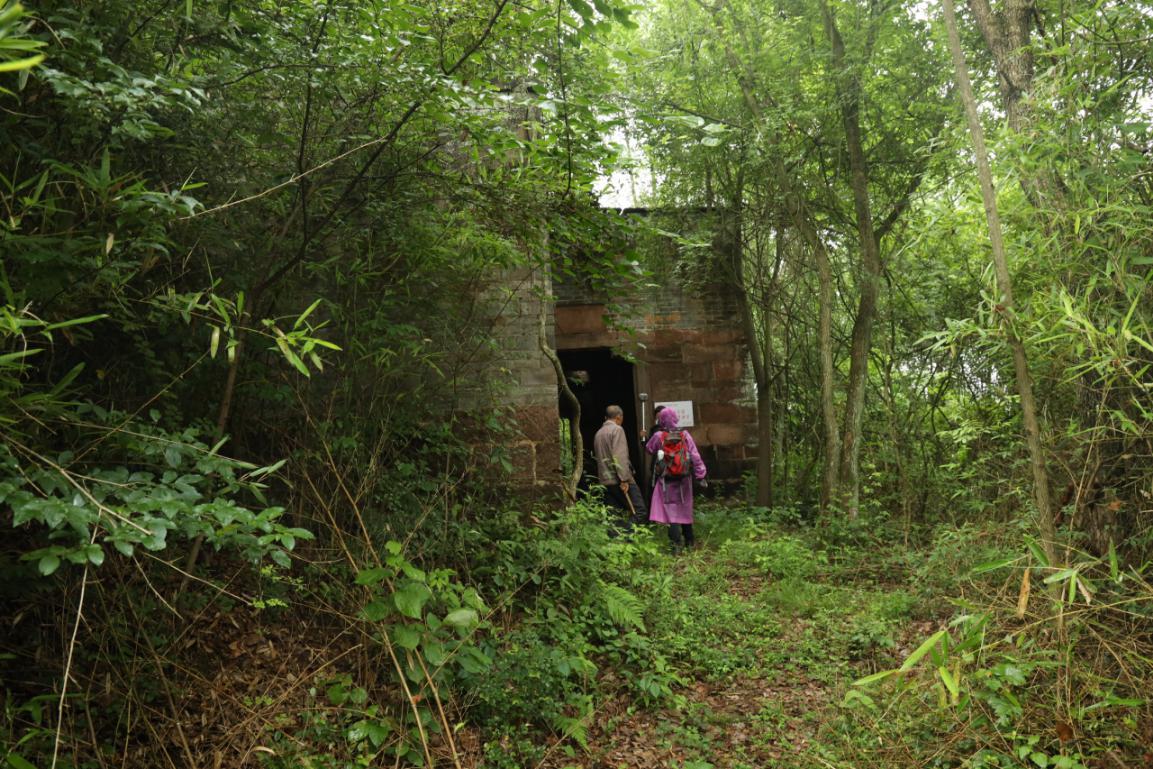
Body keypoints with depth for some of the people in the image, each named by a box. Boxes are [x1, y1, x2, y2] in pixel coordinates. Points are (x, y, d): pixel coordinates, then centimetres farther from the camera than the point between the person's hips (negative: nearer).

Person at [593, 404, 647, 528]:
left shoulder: (598, 433, 19)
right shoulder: (617, 429, -5)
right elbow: (620, 456, -16)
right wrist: (624, 479, -19)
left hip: (605, 481, 8)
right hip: (618, 479, -8)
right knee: (640, 511, -8)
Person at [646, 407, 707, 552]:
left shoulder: (658, 436, -8)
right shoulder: (685, 435, -2)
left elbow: (648, 449, 9)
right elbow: (695, 456, -5)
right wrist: (701, 475, -2)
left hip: (667, 480, -3)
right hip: (684, 478, 3)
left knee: (671, 509, -2)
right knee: (685, 508, 17)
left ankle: (677, 543, -13)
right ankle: (689, 540, 27)